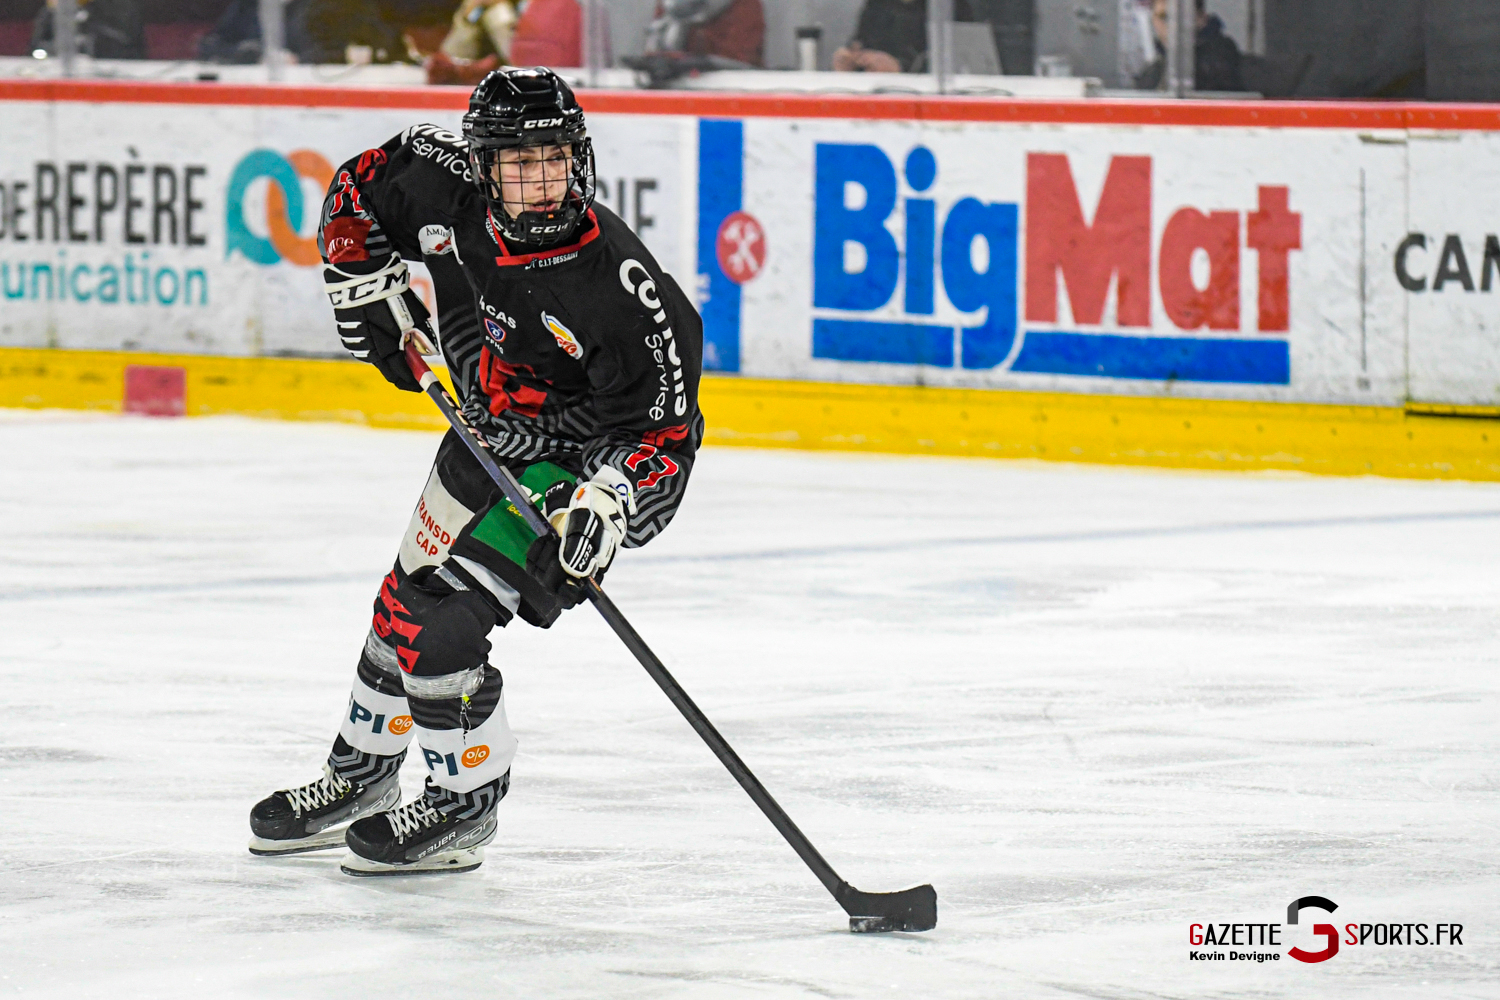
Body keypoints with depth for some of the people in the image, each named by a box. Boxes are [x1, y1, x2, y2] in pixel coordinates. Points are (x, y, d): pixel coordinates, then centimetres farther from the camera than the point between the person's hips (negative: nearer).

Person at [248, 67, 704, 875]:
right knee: (405, 598, 20)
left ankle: (465, 807, 6)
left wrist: (610, 497, -40)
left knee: (441, 624, -16)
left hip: (577, 464, -7)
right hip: (488, 439, 7)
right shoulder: (442, 187, -20)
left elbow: (665, 421, -27)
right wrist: (368, 287, -7)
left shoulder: (617, 286, -34)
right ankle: (358, 778, 43)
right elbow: (355, 193, 2)